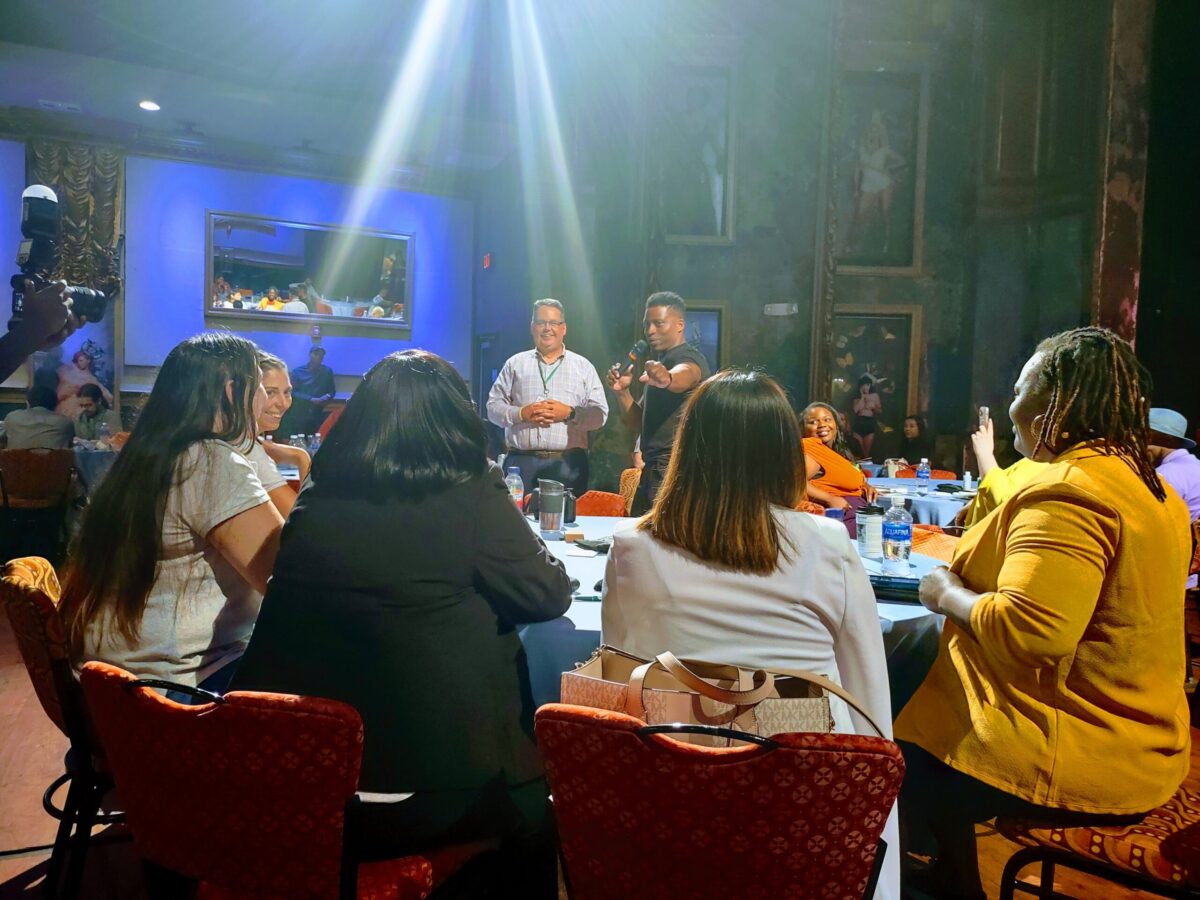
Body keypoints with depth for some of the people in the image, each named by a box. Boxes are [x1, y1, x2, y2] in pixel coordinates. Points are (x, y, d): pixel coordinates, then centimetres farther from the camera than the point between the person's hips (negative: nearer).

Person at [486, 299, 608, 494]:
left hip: (567, 464, 0)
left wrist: (569, 413, -11)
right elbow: (494, 407, 9)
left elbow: (600, 414, 6)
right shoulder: (515, 364, 14)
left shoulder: (583, 366, 12)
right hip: (521, 462, 1)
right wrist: (521, 413, -8)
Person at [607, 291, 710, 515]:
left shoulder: (690, 358, -8)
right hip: (653, 469, 9)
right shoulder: (660, 363, 21)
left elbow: (682, 377, -35)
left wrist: (666, 379, -57)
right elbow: (640, 423, 19)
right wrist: (622, 392, 2)